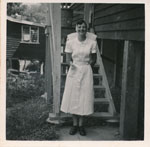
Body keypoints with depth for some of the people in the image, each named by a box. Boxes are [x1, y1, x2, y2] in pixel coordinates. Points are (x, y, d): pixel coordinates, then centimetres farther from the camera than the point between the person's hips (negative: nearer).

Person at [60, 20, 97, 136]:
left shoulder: (92, 43, -4)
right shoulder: (70, 42, -2)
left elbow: (94, 59, 7)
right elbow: (69, 58, 5)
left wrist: (87, 67, 0)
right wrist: (71, 64, -14)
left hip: (86, 72, -1)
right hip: (74, 71, 1)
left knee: (84, 97, 2)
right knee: (72, 97, 3)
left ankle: (81, 124, 17)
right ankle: (75, 124, 19)